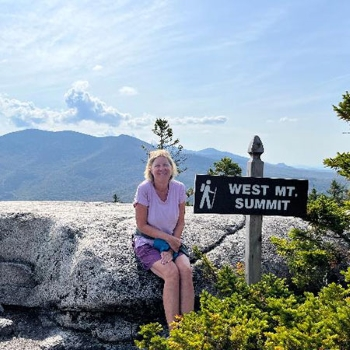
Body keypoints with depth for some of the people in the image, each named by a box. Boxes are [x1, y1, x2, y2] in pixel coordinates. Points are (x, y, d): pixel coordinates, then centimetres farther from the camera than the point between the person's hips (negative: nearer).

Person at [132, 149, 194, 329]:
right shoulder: (144, 189, -15)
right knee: (172, 273, -28)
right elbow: (142, 225, -11)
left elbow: (180, 222, 1)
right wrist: (168, 238, -16)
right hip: (147, 243, -3)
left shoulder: (179, 188, -4)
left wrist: (172, 248, -10)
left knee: (186, 270, -25)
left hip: (171, 241, 4)